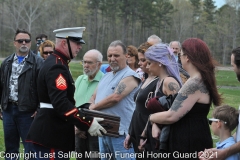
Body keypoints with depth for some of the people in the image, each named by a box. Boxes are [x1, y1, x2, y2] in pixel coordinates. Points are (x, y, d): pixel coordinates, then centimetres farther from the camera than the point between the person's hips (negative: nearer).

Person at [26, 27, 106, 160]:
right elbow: (61, 103, -28)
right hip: (51, 135, -11)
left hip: (53, 132, 11)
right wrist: (88, 122, -26)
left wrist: (82, 119, 15)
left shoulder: (55, 63, 15)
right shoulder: (56, 67, -18)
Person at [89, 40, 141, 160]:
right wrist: (92, 107, -5)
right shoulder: (106, 76, 18)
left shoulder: (129, 76, -10)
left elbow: (115, 97, -21)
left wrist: (94, 107, -8)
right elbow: (93, 97, 20)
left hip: (120, 133, -9)